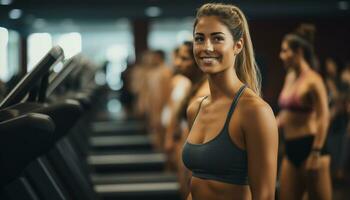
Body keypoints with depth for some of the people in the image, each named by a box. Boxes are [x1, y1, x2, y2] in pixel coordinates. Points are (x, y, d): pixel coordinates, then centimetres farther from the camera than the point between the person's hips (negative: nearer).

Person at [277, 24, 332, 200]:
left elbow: (323, 118, -16)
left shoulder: (312, 80, -13)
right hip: (291, 149, 8)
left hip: (309, 147, -8)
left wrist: (316, 154, -19)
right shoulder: (290, 77, 11)